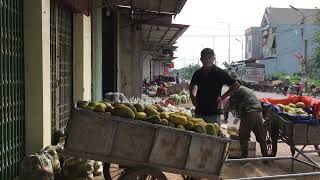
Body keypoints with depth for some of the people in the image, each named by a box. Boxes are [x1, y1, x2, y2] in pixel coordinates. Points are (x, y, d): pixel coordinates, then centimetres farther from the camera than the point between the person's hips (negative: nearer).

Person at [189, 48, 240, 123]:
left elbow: (236, 86, -3)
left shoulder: (220, 73, -7)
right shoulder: (198, 73, 5)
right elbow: (192, 85, 26)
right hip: (199, 112, 4)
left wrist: (222, 97, -6)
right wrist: (192, 95, 7)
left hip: (213, 113, -4)